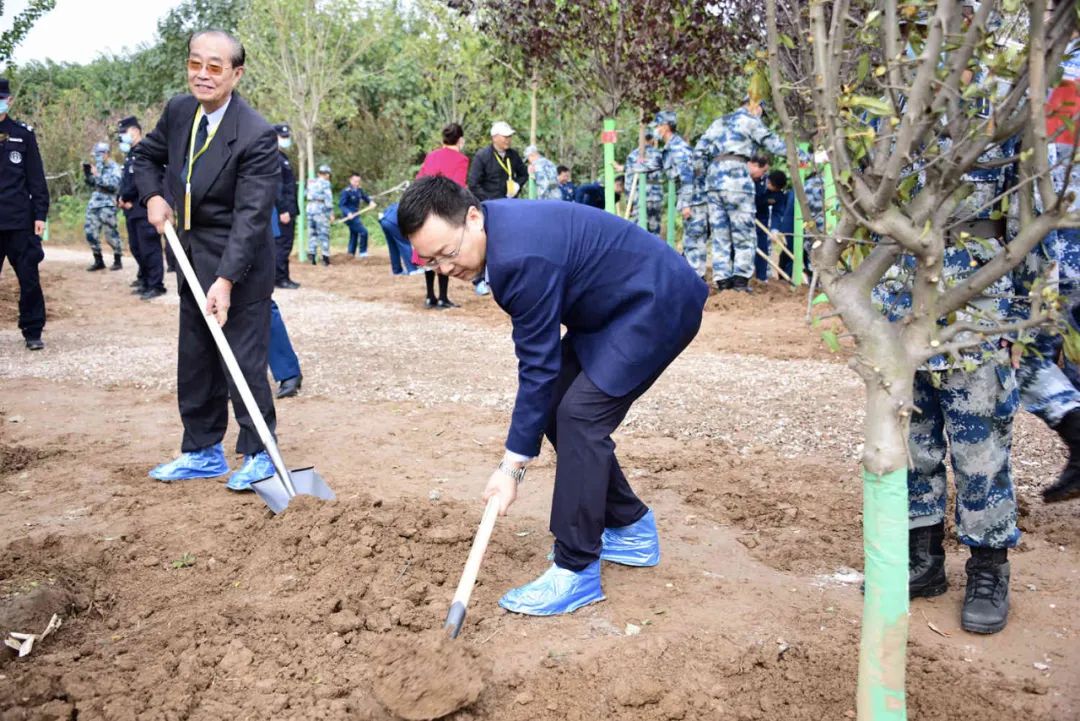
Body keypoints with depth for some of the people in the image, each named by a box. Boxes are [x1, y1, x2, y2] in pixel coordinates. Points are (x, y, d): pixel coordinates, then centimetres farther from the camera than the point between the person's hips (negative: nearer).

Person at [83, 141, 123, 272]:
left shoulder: (114, 167, -7)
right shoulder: (97, 167, 15)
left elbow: (114, 184, -21)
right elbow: (91, 183, 24)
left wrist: (98, 175, -24)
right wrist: (87, 173, 7)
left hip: (107, 205, -8)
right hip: (94, 203, 8)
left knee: (110, 233, -7)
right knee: (90, 232, 6)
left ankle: (117, 260, 3)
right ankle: (98, 261, 14)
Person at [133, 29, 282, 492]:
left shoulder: (257, 136, -20)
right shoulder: (178, 111, 1)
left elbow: (250, 216, -25)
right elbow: (145, 155, 20)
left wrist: (226, 280, -31)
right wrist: (153, 196, 1)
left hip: (239, 264, -8)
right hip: (193, 261, 8)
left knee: (245, 362, -2)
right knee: (195, 362, 14)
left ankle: (257, 455, 14)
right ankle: (203, 453, 28)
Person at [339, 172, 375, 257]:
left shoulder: (359, 190, 5)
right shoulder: (346, 191, -16)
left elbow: (365, 197, 18)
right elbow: (341, 205, -18)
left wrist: (371, 202, -4)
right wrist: (348, 213, -33)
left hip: (356, 216, 8)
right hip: (349, 217, -8)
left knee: (354, 236, 14)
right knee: (363, 232, -14)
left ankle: (350, 255, 23)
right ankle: (363, 253, -3)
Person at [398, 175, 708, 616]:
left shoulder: (522, 256, -31)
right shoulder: (498, 228, -3)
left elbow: (539, 366, -25)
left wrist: (512, 466, -19)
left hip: (660, 306, -10)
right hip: (614, 306, 10)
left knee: (579, 415, -18)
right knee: (557, 408, 7)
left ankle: (576, 572, -9)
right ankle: (631, 530, 21)